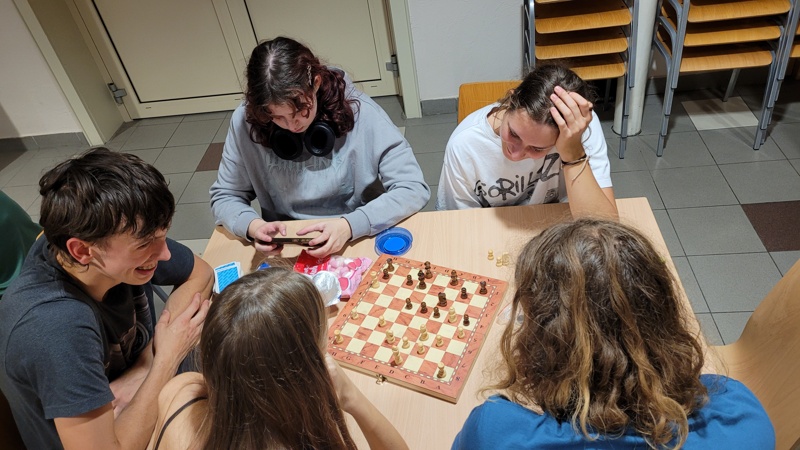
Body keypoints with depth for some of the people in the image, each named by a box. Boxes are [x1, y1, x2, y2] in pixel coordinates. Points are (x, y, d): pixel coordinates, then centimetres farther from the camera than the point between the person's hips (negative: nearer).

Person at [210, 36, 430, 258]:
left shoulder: (360, 113, -15)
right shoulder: (246, 122, -8)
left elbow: (414, 189, -15)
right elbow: (224, 198, 3)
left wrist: (350, 225, -27)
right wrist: (253, 225, -18)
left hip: (359, 241, -1)